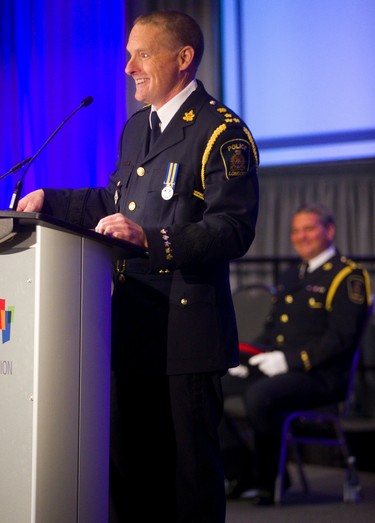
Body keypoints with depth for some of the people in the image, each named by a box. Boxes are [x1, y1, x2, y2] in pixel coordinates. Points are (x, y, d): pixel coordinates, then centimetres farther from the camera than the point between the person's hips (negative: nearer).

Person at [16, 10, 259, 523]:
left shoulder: (222, 133, -8)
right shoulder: (135, 127, 19)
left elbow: (233, 230, -18)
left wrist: (150, 238, -29)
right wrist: (50, 200, 19)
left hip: (186, 327, -8)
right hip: (131, 323, 8)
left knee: (189, 466, -2)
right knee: (129, 461, 11)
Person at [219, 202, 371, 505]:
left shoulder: (348, 276, -5)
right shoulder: (292, 275, 22)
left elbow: (342, 338, -15)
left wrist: (290, 360, -21)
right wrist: (247, 357, 7)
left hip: (320, 375, -9)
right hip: (274, 368, 9)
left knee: (259, 395, -36)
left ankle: (268, 479, -15)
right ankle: (243, 472, -1)